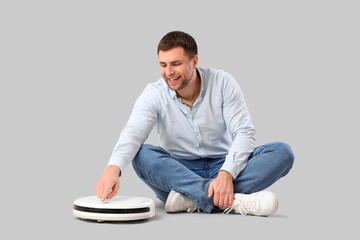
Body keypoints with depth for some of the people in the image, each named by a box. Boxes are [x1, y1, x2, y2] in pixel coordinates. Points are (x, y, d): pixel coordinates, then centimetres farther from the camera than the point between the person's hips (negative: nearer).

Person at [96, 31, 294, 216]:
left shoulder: (222, 83, -6)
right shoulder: (154, 94, -7)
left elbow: (245, 132, -12)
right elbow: (133, 131, -25)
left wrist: (226, 173, -30)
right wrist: (114, 167, -46)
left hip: (222, 166, 1)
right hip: (179, 172, 0)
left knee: (282, 152, -23)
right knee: (141, 155, -31)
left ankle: (192, 200, -37)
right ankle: (232, 201, -41)